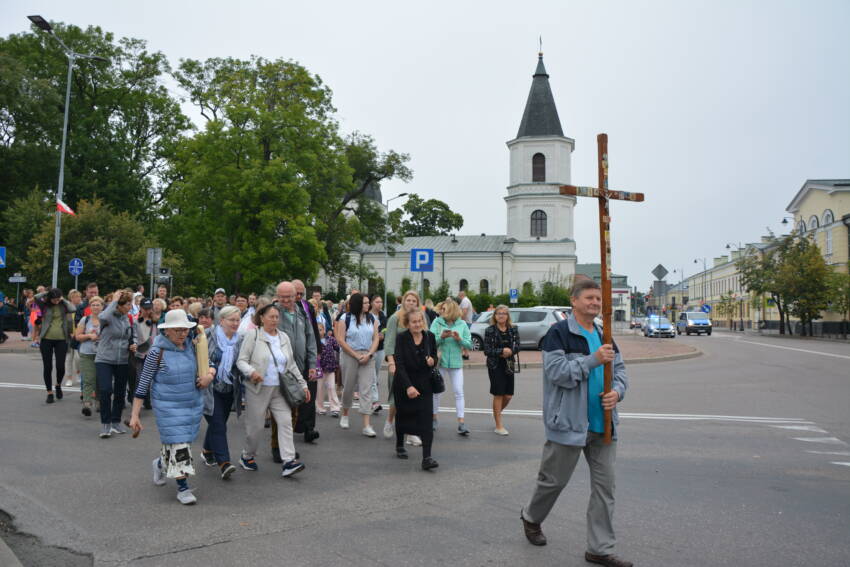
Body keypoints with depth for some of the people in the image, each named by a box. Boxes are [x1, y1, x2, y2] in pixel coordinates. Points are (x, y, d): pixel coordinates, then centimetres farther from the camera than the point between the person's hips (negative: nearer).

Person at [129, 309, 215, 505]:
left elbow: (210, 364, 14)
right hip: (169, 406, -5)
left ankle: (160, 463, 48)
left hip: (193, 404, 5)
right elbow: (143, 384, -9)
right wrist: (134, 415, -10)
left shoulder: (191, 346, 1)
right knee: (178, 445, -6)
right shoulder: (157, 352, -13)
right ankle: (183, 488, 7)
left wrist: (210, 373, -11)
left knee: (182, 442, 17)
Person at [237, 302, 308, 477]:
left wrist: (303, 384, 14)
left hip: (279, 390, 4)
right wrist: (251, 372, -27)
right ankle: (247, 456, 28)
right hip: (258, 389, -4)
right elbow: (241, 361, -7)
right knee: (255, 426, 4)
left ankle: (289, 461, -8)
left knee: (286, 422, -7)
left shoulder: (284, 337, 13)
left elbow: (292, 364, 18)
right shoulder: (252, 335, -3)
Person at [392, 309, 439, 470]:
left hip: (424, 384, 2)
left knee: (426, 418, -11)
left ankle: (426, 458, -13)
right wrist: (408, 386, -30)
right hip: (403, 384, -1)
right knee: (402, 415, 16)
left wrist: (433, 360, -12)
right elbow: (399, 364, -20)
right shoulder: (401, 338, -13)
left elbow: (434, 356, 13)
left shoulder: (429, 337, -3)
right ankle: (400, 446, 41)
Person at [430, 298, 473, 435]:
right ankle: (434, 419, 28)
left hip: (456, 363, 0)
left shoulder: (462, 324, -1)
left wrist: (459, 339, -18)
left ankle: (461, 423, 1)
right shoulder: (437, 322, -3)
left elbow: (469, 344, -1)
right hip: (440, 362, 0)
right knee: (436, 391, 11)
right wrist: (441, 337, -27)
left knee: (459, 392, -2)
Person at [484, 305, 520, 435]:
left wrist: (509, 351, -19)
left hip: (508, 365, 4)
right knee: (498, 394, -1)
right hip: (495, 366, -3)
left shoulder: (513, 329, 4)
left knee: (508, 395, 6)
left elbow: (517, 346, -1)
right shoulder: (490, 330, -6)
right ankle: (499, 426, 9)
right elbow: (486, 350, -9)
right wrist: (502, 351, -19)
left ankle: (497, 413, 37)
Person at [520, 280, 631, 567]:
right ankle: (531, 517, 38)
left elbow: (620, 369, 15)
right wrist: (593, 360, -25)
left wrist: (617, 391, -6)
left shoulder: (603, 336, 12)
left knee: (605, 486, 8)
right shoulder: (558, 333, -10)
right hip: (569, 423, -6)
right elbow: (556, 371, -20)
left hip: (603, 424, 7)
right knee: (554, 480, 9)